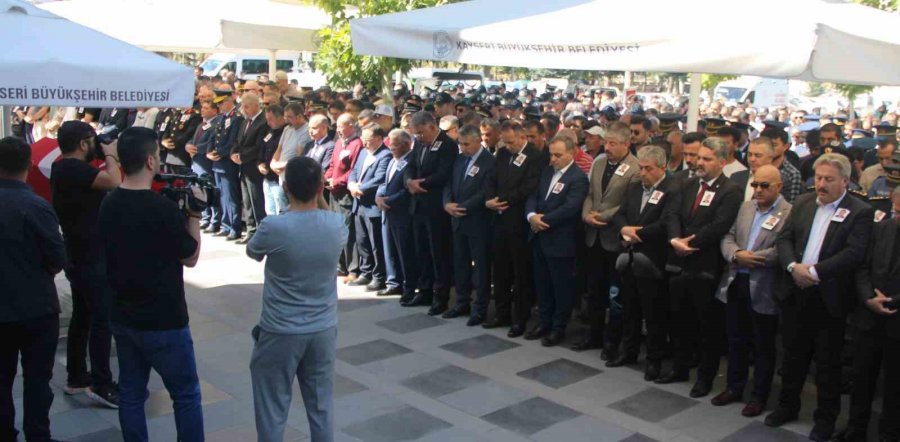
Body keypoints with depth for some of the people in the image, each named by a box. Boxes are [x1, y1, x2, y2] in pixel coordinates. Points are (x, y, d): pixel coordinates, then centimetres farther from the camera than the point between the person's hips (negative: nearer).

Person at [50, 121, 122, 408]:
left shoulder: (66, 168, 12)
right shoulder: (72, 169, -20)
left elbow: (103, 184, 15)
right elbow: (113, 182, -32)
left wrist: (105, 156, 6)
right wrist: (110, 154, -14)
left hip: (81, 257, 11)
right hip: (92, 259, -10)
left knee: (82, 317, 16)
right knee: (102, 320, -7)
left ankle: (76, 378, 25)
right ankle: (101, 385, -4)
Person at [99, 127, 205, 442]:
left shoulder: (108, 204, 0)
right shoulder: (164, 208, -21)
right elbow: (191, 257, -8)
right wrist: (194, 213, 0)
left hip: (122, 317, 7)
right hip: (163, 321, -7)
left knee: (130, 393, 15)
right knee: (186, 395, 8)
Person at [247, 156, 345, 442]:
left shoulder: (273, 227, -20)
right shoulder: (338, 224, -9)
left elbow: (252, 253, 4)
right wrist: (319, 197, 12)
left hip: (280, 332, -3)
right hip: (324, 330, 4)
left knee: (272, 410, 11)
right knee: (322, 406, 16)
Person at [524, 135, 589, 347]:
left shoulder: (578, 178, -13)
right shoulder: (547, 171, 11)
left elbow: (569, 209, -23)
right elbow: (533, 196, 9)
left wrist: (543, 220, -17)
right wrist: (531, 216, -12)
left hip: (560, 241, -7)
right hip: (539, 237, 7)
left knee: (561, 286, 6)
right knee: (542, 283, 16)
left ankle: (559, 327, 18)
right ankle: (545, 322, 30)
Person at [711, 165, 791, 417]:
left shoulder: (790, 214, -11)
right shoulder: (746, 207, 11)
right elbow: (728, 237, 7)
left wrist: (751, 258, -20)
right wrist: (736, 254, -13)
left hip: (763, 290, -6)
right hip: (735, 283, 6)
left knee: (763, 346, 9)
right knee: (736, 340, 18)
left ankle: (759, 396, 23)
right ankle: (734, 387, 33)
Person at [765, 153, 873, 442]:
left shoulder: (859, 212, -8)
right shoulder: (803, 203, 8)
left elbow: (855, 253, -18)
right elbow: (784, 238, 4)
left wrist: (814, 271, -22)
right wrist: (793, 266, -13)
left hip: (829, 298, -4)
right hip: (795, 293, 4)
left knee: (828, 361, 8)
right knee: (793, 354, 17)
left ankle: (826, 418, 24)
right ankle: (788, 406, 32)